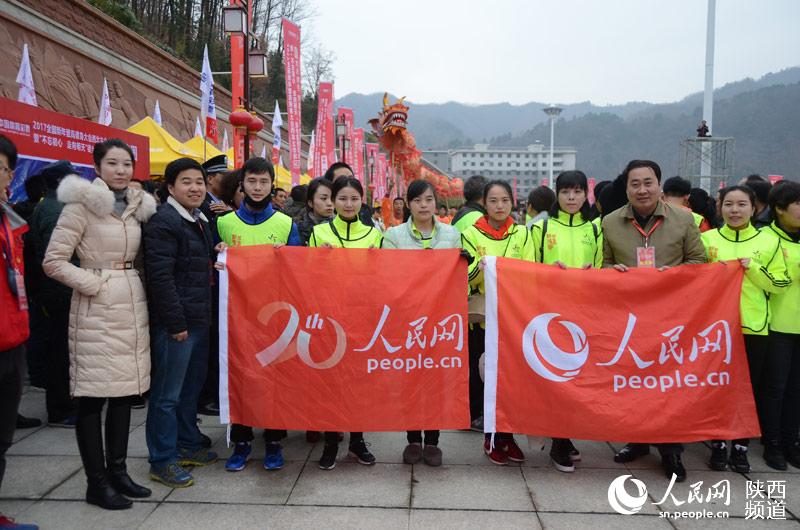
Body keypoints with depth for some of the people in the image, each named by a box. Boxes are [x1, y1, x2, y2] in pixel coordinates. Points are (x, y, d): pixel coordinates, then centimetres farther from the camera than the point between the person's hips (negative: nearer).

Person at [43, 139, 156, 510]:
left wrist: (131, 282, 7)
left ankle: (117, 470, 23)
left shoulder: (137, 206, 11)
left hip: (133, 305, 6)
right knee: (93, 396, 1)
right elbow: (53, 261, -10)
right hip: (96, 309, -6)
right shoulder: (82, 205, -7)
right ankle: (96, 483, 11)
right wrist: (95, 284, -14)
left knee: (125, 391, 11)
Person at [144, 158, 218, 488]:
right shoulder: (163, 222, -13)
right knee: (168, 393, 2)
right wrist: (176, 322, -20)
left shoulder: (200, 222, 15)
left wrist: (204, 315, 16)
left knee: (192, 387, 18)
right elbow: (160, 276, -19)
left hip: (198, 320, 9)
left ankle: (188, 445, 32)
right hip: (175, 323, -9)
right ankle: (162, 461, 14)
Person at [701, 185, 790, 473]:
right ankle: (718, 444, 18)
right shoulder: (708, 239, 4)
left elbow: (780, 283, 1)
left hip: (753, 325, 0)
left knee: (750, 387, 6)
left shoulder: (769, 242, 3)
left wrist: (754, 269, -14)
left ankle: (741, 446, 19)